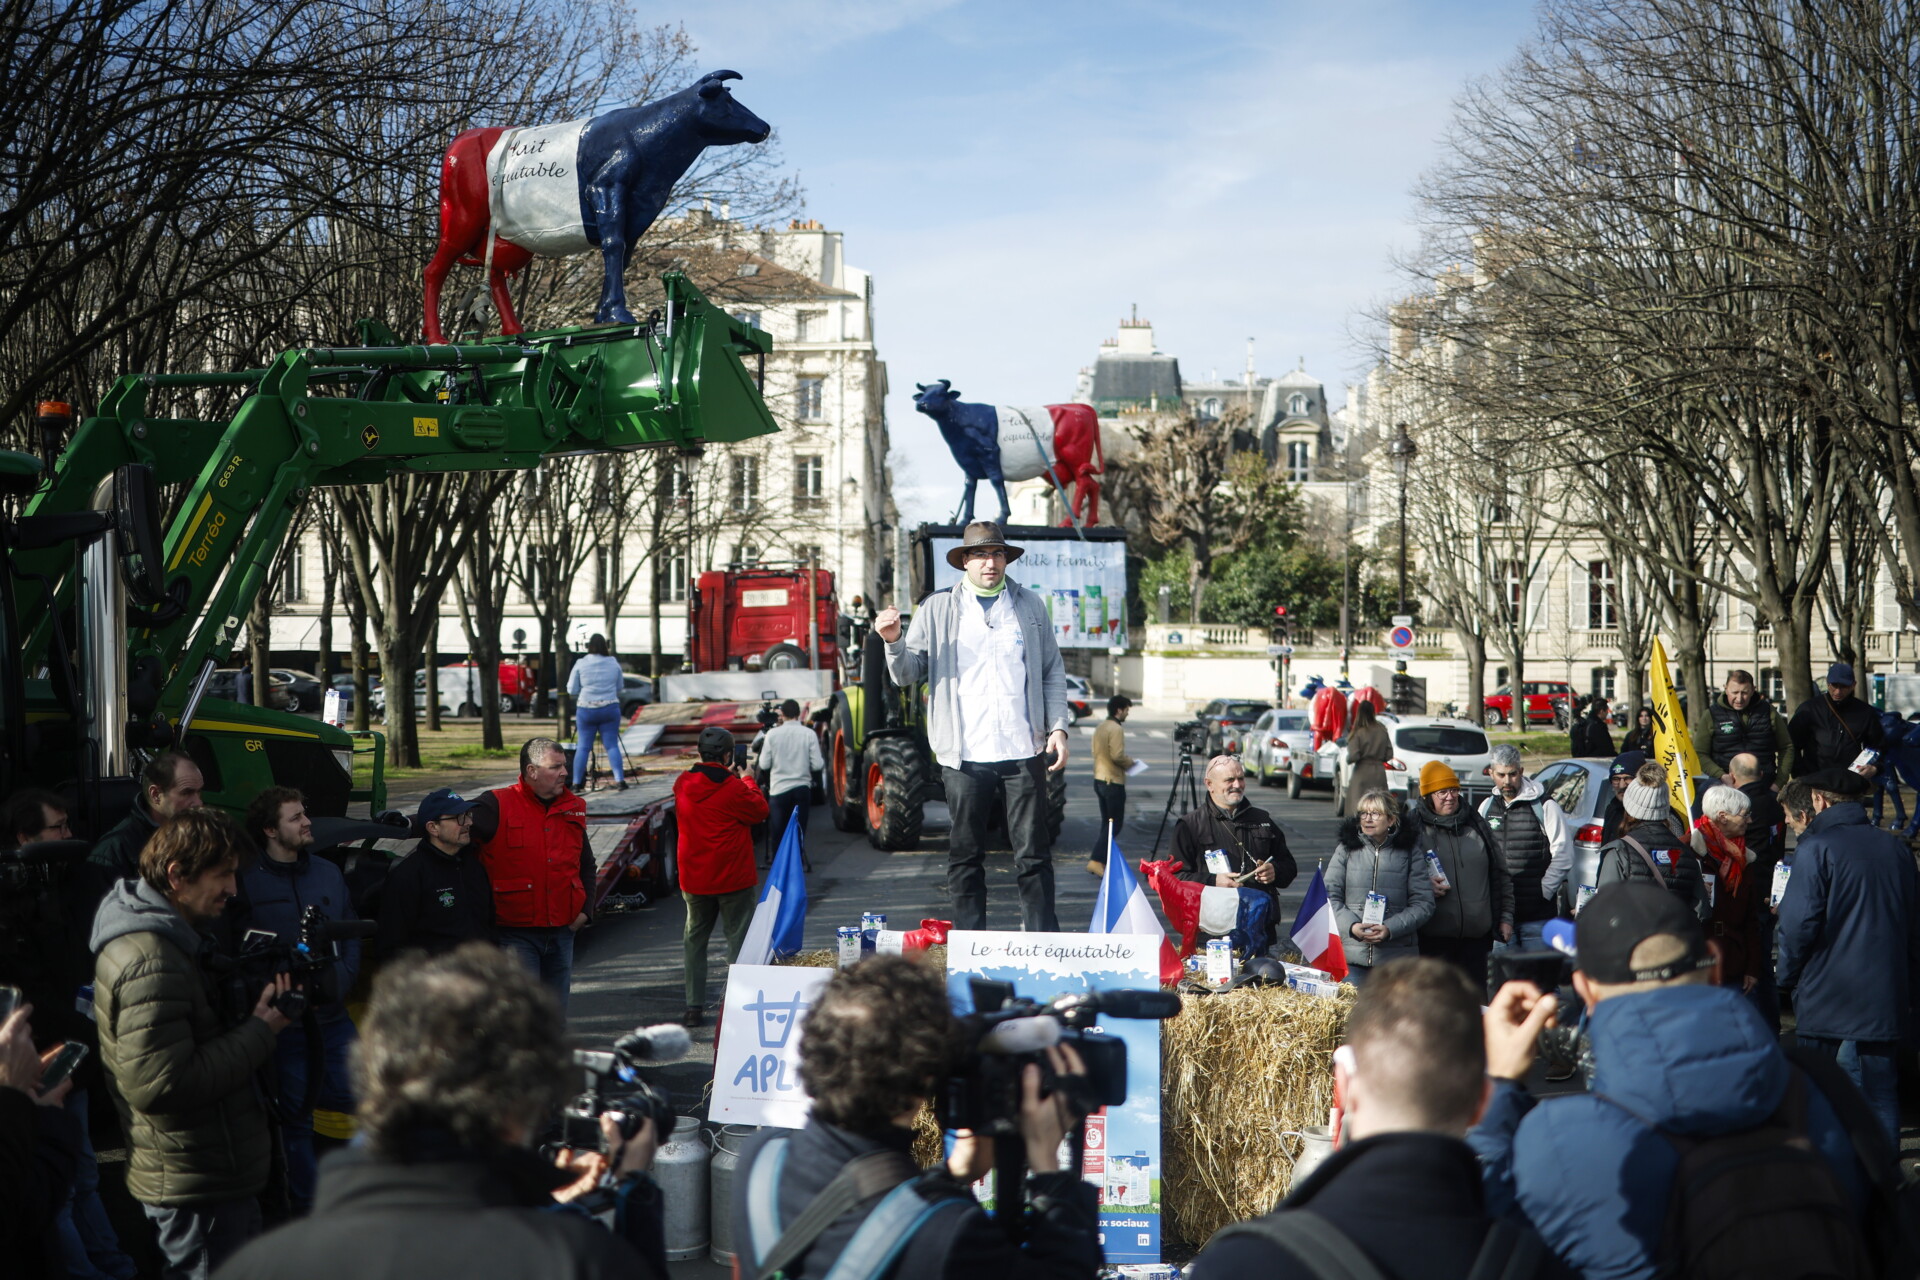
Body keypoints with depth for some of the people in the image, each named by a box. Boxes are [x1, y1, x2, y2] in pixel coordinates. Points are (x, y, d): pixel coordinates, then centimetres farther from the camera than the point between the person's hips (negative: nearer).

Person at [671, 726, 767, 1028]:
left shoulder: (682, 784, -1)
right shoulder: (734, 789, -18)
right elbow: (760, 810, -3)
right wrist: (746, 780, 11)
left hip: (693, 878, 5)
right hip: (733, 878, -5)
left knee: (694, 939, 14)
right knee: (739, 938, 5)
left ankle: (694, 1006, 12)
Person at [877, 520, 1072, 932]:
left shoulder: (1030, 606, 12)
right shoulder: (937, 609, 7)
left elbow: (1053, 672, 14)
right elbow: (908, 673, 5)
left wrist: (1058, 727, 4)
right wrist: (894, 642, -16)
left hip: (1023, 753, 1)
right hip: (964, 757, -1)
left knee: (1033, 852, 2)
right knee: (965, 855, 5)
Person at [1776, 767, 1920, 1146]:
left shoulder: (1815, 848, -11)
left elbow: (1799, 924, -15)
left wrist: (1787, 977, 0)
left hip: (1825, 991, -4)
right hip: (1885, 992, 4)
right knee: (1881, 1089, 8)